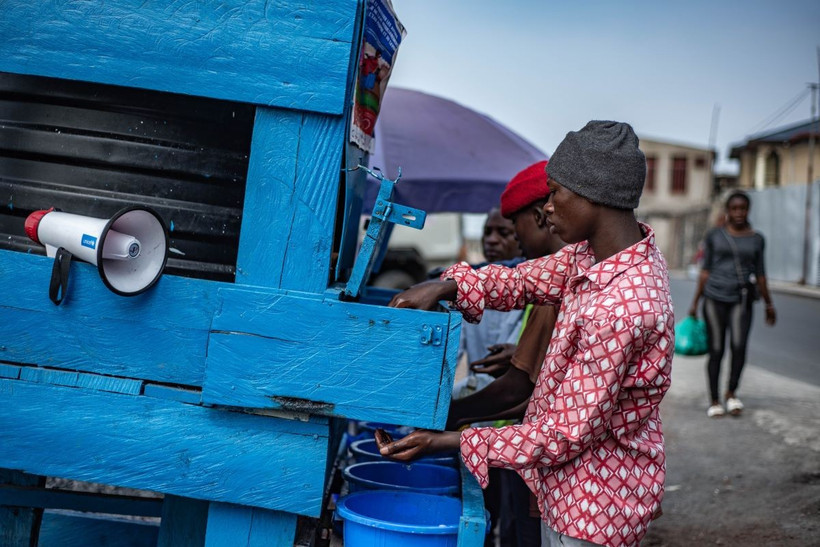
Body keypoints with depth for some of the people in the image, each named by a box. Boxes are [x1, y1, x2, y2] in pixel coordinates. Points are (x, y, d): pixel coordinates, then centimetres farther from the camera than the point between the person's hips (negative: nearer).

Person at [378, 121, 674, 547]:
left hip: (593, 510, -8)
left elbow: (570, 433, -27)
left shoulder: (620, 308, -32)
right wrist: (446, 286, -10)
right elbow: (528, 280, 8)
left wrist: (449, 442, -24)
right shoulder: (594, 251, -5)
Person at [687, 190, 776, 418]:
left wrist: (768, 304, 18)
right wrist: (695, 302, 5)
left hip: (742, 299, 1)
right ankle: (714, 400, 10)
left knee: (739, 346, -16)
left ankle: (732, 393, 2)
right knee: (716, 349, 1)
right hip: (715, 298, 0)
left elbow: (760, 274, 16)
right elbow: (705, 271, 8)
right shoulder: (714, 235, 6)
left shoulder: (756, 239, 9)